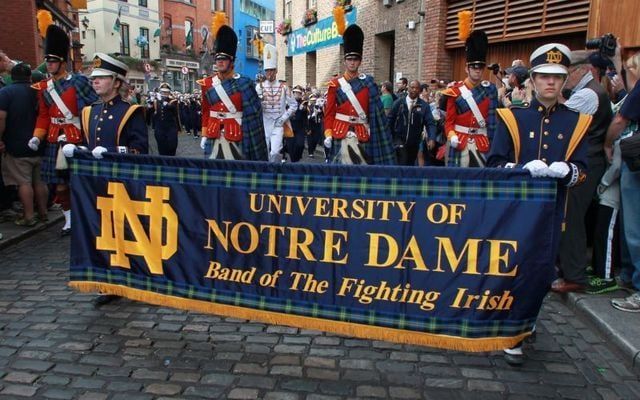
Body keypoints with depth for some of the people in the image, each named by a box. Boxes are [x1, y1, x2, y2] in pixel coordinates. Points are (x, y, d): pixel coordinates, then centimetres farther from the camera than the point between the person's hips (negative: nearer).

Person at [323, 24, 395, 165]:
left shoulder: (367, 83, 6)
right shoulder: (335, 84, 3)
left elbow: (374, 112, 4)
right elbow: (329, 112, 2)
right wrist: (328, 134, -8)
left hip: (362, 133, 2)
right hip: (341, 132, -1)